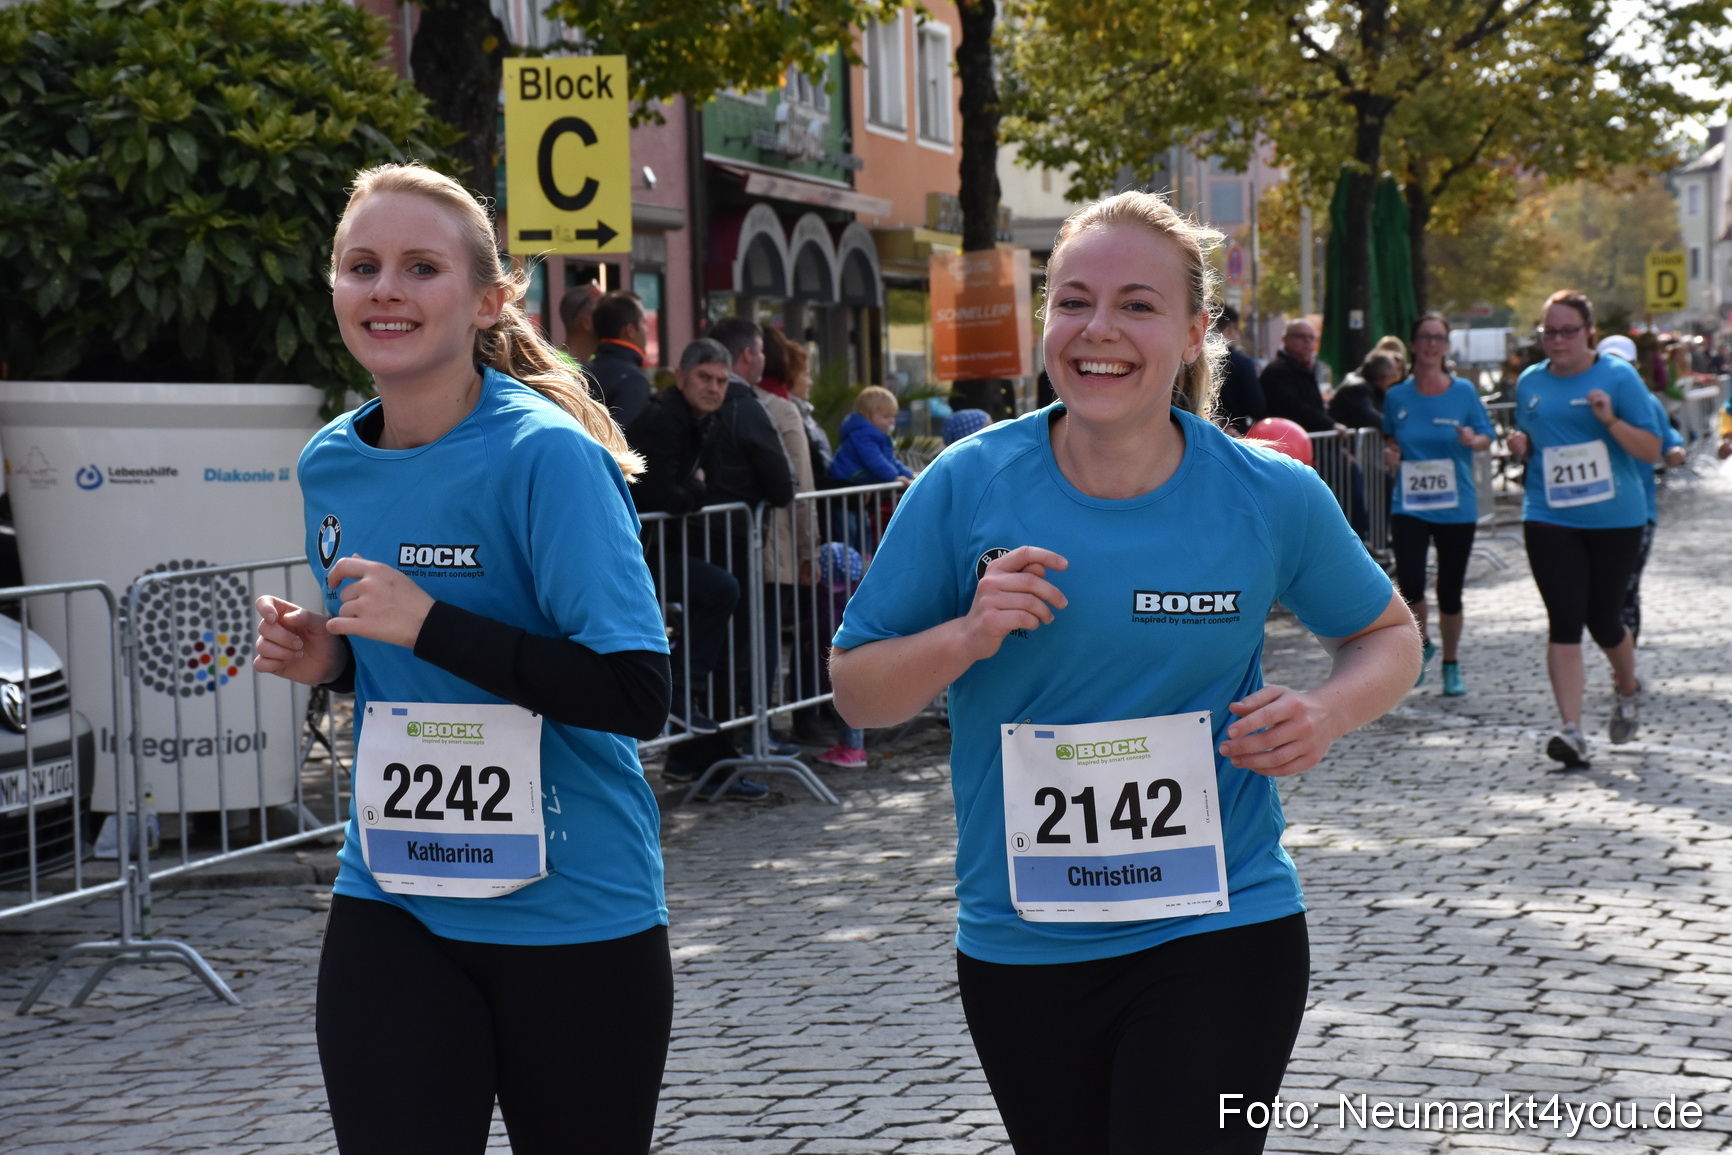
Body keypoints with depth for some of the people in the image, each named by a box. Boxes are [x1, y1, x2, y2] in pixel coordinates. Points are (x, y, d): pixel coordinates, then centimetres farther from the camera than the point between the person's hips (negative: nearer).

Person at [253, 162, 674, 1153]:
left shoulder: (545, 455, -16)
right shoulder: (331, 465, 5)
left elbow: (637, 695, -22)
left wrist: (425, 624, -24)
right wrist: (326, 657, -1)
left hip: (571, 914, -5)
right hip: (391, 904, 5)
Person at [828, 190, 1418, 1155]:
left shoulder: (1272, 497, -6)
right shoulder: (969, 486, -7)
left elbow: (1388, 635, 11)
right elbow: (857, 693, 0)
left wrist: (1328, 714, -10)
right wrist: (966, 636, -19)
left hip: (1219, 935, -1)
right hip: (1020, 946, 2)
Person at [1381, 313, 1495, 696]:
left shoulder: (1464, 392, -2)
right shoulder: (1397, 397, 2)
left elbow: (1486, 437, 5)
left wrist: (1472, 440, -17)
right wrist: (1391, 453, -5)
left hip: (1456, 506, 0)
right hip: (1409, 505, 0)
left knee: (1450, 592, 6)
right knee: (1409, 585, -16)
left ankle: (1451, 664, 26)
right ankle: (1422, 644, 13)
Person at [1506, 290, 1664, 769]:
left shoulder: (1618, 376, -3)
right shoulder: (1530, 383, 9)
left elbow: (1651, 451, -5)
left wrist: (1611, 421, -21)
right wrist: (1521, 444, 1)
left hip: (1615, 518, -2)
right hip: (1549, 519, 2)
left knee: (1603, 619, 7)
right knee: (1565, 622, -9)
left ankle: (1628, 689, 39)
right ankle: (1571, 730, -12)